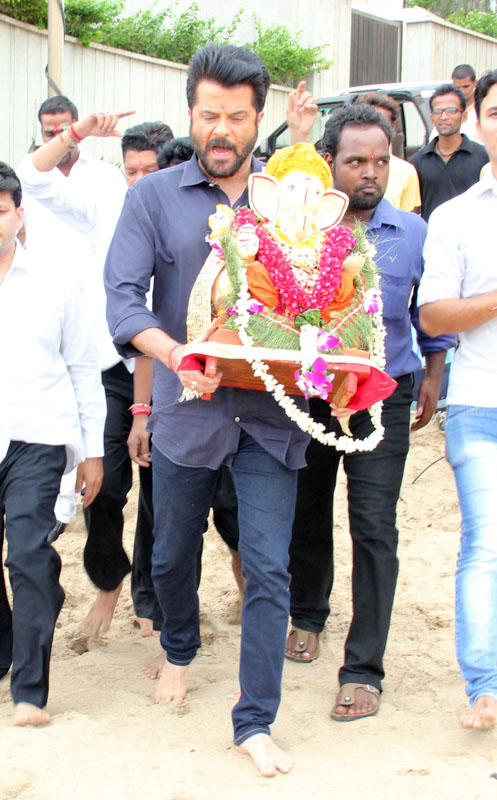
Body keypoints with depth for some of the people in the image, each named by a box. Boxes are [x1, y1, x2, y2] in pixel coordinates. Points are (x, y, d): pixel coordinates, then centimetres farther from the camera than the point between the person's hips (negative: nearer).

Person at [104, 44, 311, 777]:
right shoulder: (154, 198, 0)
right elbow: (122, 295, -10)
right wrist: (174, 353, -28)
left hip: (269, 413, 0)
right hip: (186, 409, 0)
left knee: (269, 568, -4)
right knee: (173, 554, 18)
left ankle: (255, 722, 8)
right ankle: (180, 650, 48)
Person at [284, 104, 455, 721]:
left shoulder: (412, 232, 0)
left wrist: (432, 379, 12)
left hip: (382, 397, -1)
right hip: (307, 393, 1)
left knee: (373, 527, -7)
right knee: (307, 512, 16)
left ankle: (363, 670, 0)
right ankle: (308, 614, 43)